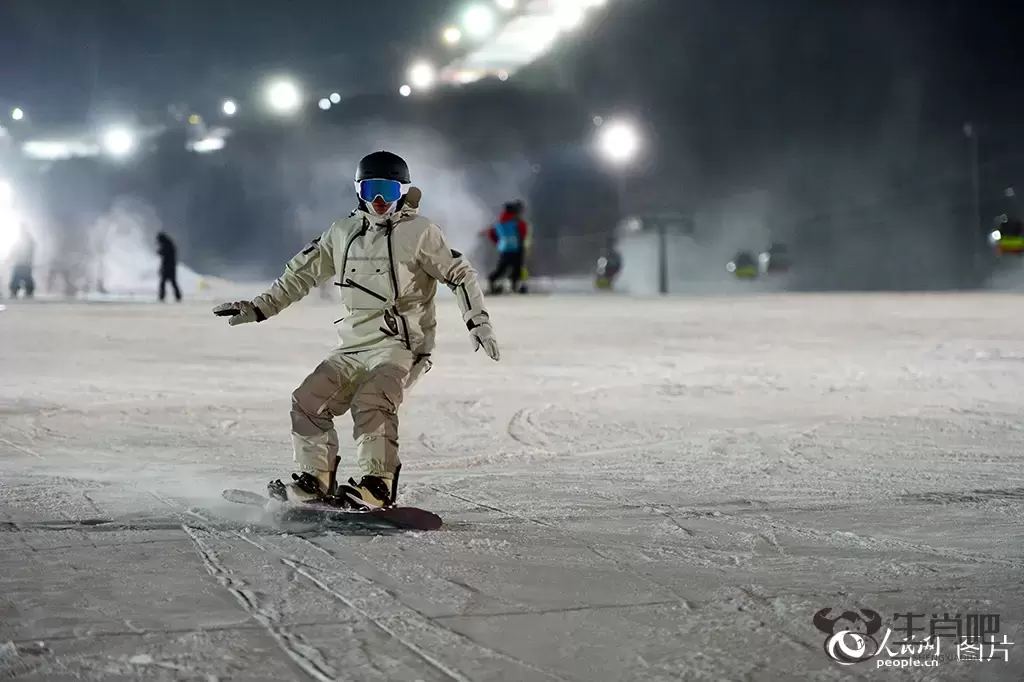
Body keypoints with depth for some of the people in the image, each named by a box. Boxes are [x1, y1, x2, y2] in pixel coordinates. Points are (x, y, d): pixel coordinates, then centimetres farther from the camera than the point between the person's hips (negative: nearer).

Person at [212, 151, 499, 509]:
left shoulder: (419, 232, -3)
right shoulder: (343, 233, 12)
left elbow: (460, 274, 0)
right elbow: (303, 272, 21)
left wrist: (478, 321, -11)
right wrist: (259, 308, 18)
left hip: (402, 346, -6)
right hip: (354, 347, 6)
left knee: (371, 402, -29)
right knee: (308, 401, -3)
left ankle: (378, 486, -28)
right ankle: (315, 482, 7)